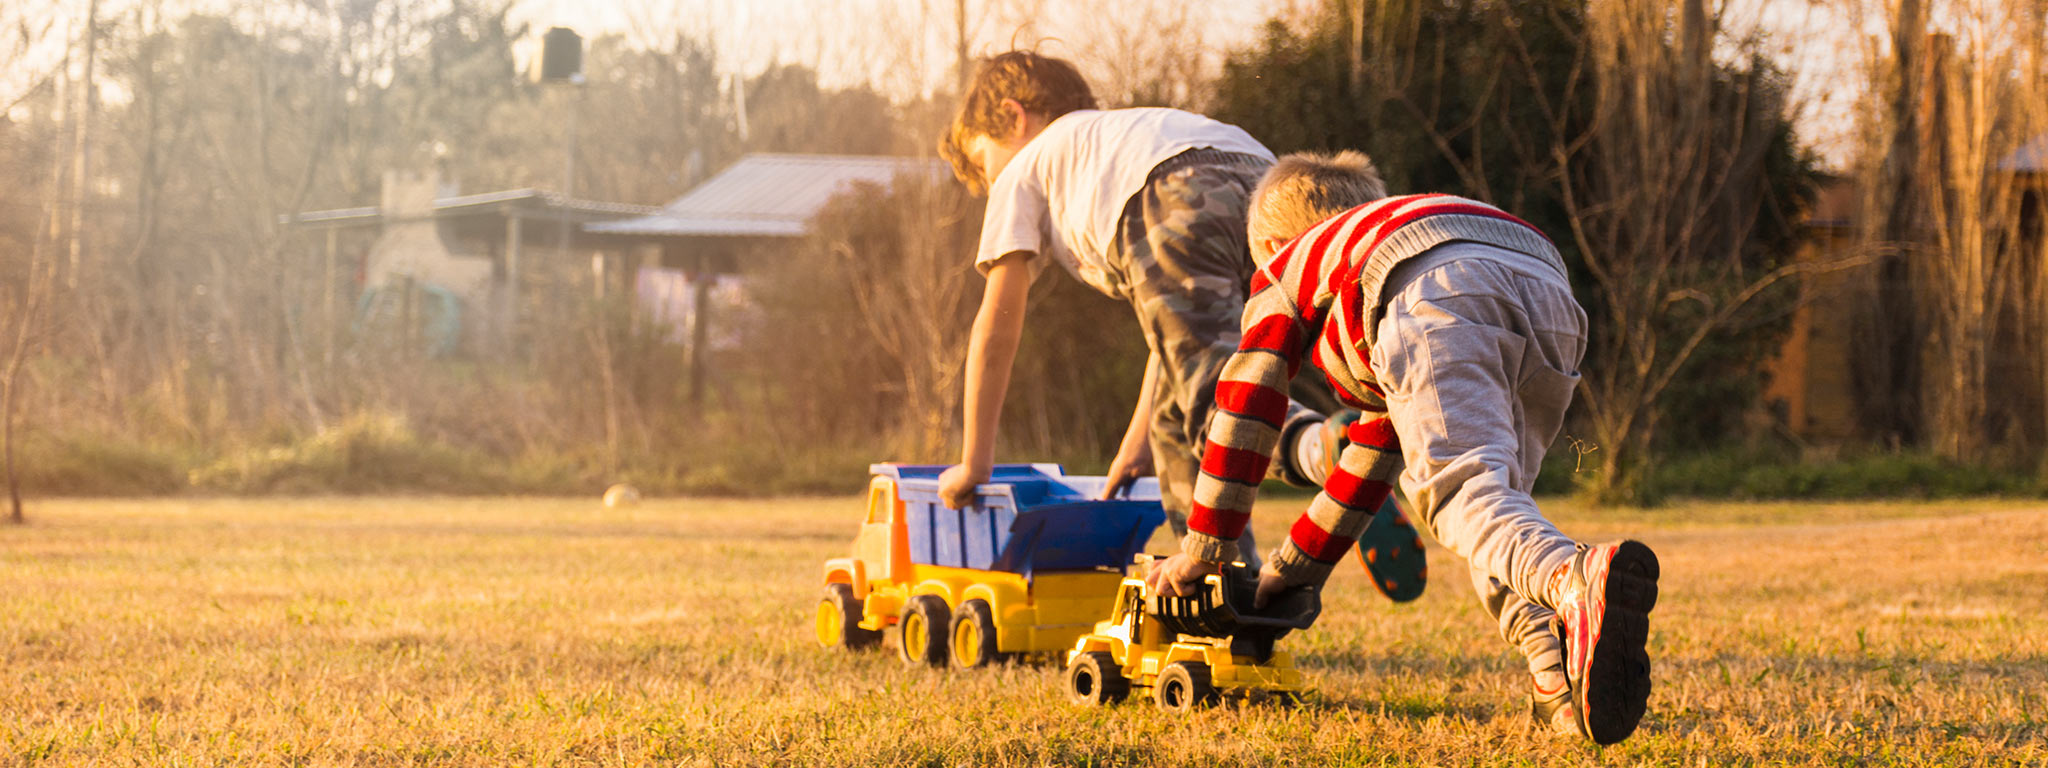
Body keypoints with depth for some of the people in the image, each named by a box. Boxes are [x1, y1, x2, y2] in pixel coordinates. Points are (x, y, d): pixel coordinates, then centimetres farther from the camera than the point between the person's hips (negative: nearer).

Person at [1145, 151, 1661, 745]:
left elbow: (1247, 405, 31)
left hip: (1442, 296, -6)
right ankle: (1560, 673, -9)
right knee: (1492, 498, 17)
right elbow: (1378, 446, 54)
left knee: (1464, 490, -22)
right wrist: (1302, 559, 60)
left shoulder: (1284, 271, 36)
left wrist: (1206, 546, 38)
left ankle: (1577, 579, -55)